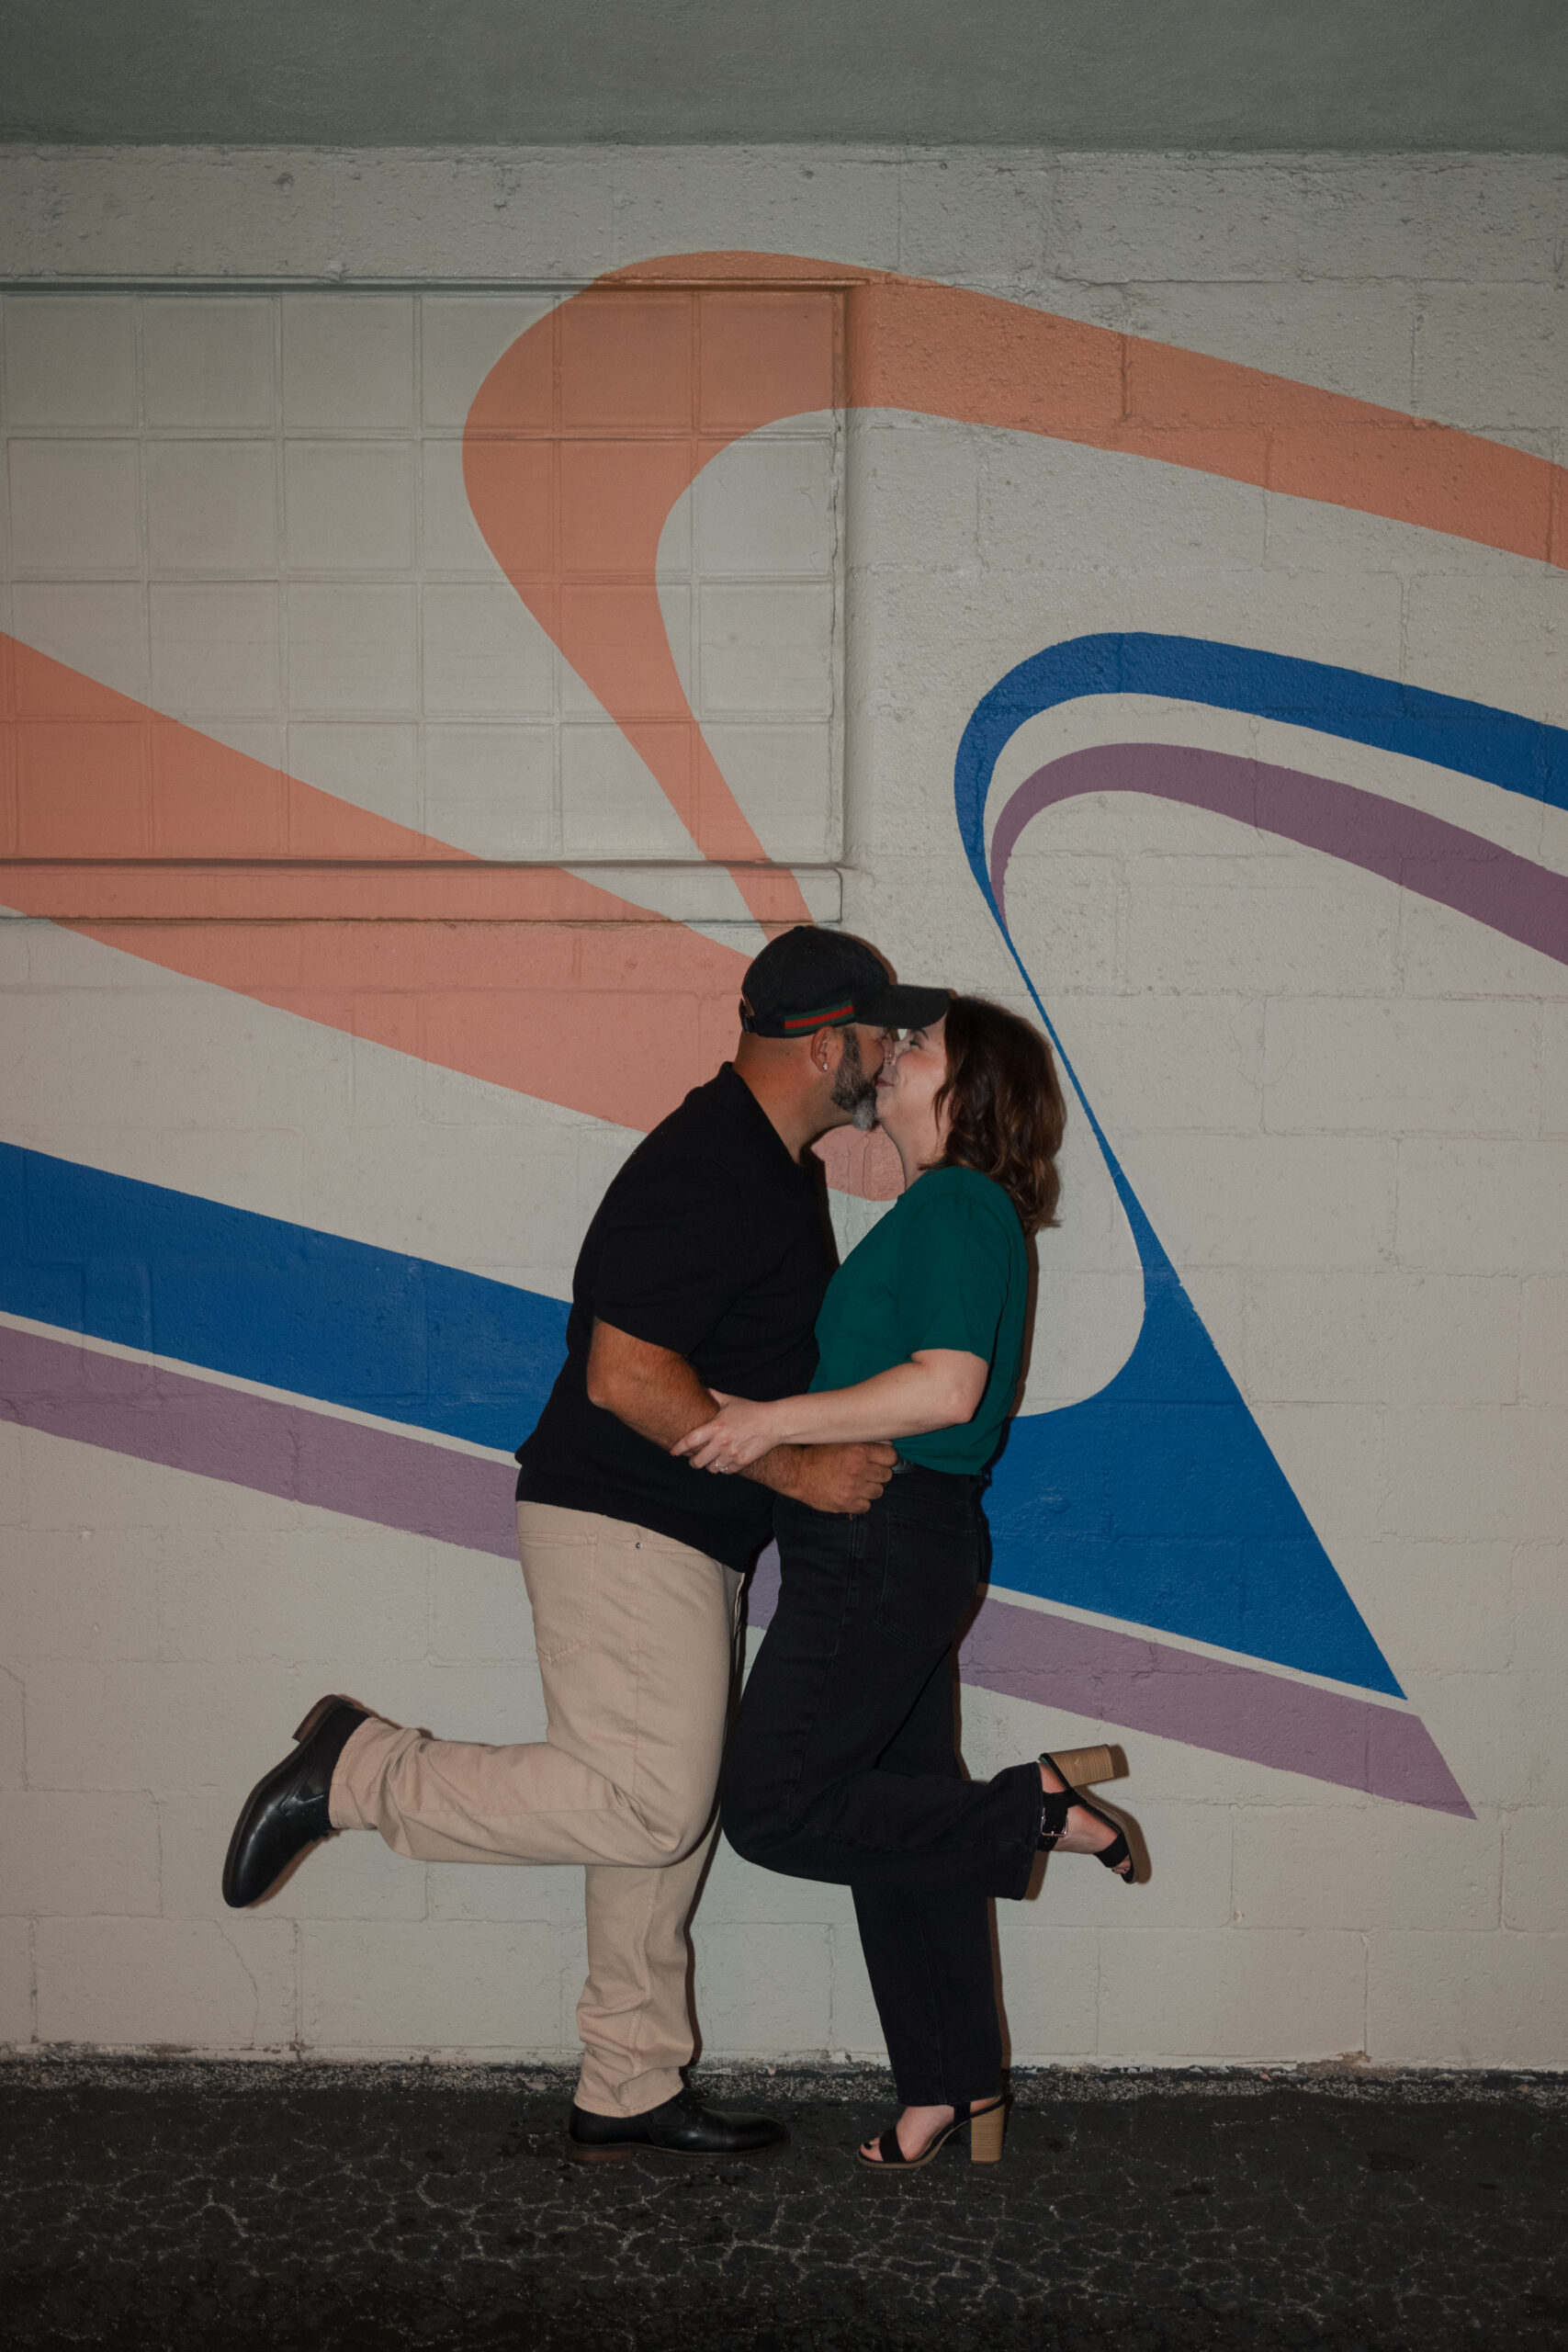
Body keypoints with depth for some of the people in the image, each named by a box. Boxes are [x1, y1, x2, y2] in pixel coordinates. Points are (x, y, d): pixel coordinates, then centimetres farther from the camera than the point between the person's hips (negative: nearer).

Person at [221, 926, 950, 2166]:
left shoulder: (776, 1162, 13)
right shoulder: (707, 1171, -20)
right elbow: (627, 1379, -25)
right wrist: (795, 1470, -20)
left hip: (689, 1536, 10)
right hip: (619, 1523, -10)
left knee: (665, 1808, 13)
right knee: (646, 1804, -11)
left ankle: (631, 2090, 23)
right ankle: (358, 1770, 1)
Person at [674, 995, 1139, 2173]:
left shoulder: (955, 1206, -14)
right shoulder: (949, 1210, 17)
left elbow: (947, 1385, -25)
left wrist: (778, 1420, -23)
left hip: (887, 1545, -10)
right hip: (892, 1546, 10)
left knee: (772, 1807, -5)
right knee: (899, 1815, 13)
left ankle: (1038, 1805, -1)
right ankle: (958, 2092, 23)